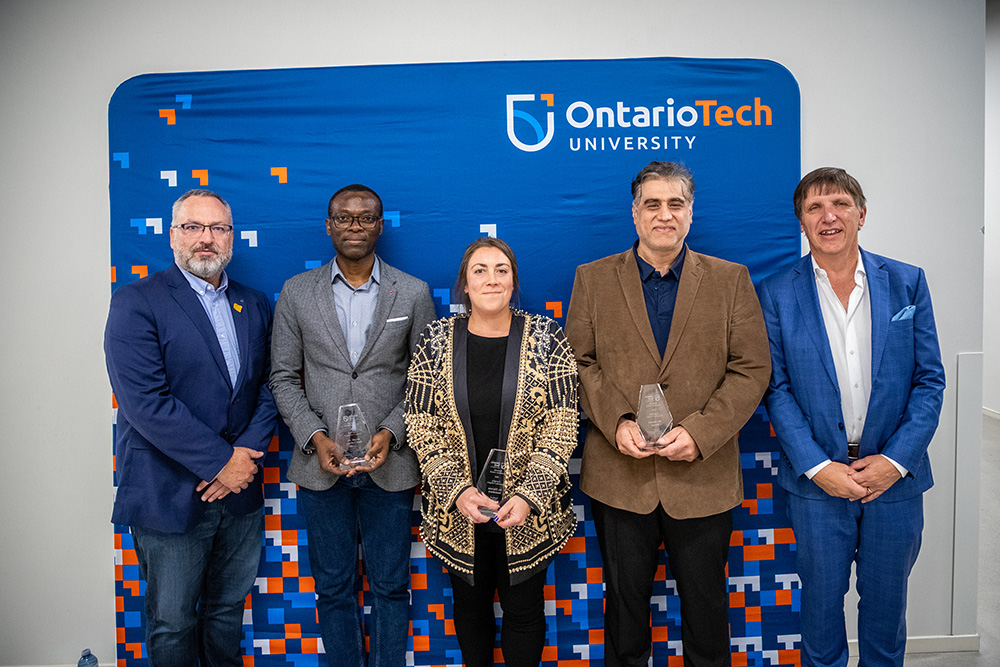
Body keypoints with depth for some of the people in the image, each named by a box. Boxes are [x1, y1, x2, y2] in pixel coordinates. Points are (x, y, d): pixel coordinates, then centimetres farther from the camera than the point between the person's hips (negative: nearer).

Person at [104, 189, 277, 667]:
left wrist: (247, 454, -9)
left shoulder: (255, 305, 8)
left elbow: (268, 387, 6)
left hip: (239, 486, 5)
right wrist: (220, 461, -18)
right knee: (172, 625, 11)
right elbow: (145, 402, -18)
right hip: (170, 495, -4)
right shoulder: (136, 302, -9)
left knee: (228, 609, 20)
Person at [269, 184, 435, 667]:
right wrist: (314, 437, -9)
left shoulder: (413, 293, 0)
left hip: (390, 465, 0)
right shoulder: (296, 293, 3)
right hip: (321, 464, 1)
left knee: (390, 586, 11)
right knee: (333, 587, 14)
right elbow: (284, 378, 4)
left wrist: (390, 433, -12)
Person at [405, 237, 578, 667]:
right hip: (457, 505, 1)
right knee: (470, 604, 19)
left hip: (529, 507, -1)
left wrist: (528, 495, -15)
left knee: (524, 609, 12)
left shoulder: (546, 338, -5)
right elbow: (421, 426, -4)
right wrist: (457, 491, -14)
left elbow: (561, 424, -7)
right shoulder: (436, 341, -3)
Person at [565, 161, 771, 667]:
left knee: (705, 604, 16)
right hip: (619, 474, 0)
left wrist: (698, 433, -14)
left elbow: (752, 369, -2)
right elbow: (579, 362, 1)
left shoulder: (731, 280, 3)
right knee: (624, 602, 16)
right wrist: (616, 422, -13)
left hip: (703, 476, 0)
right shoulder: (593, 279, 3)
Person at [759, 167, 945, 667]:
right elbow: (775, 388, -5)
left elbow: (929, 379, 0)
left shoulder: (907, 283, 1)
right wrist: (817, 467, -13)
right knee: (821, 598, 13)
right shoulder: (776, 294, -3)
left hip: (895, 476, 2)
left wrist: (895, 460, -10)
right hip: (817, 479, -1)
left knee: (886, 599, 17)